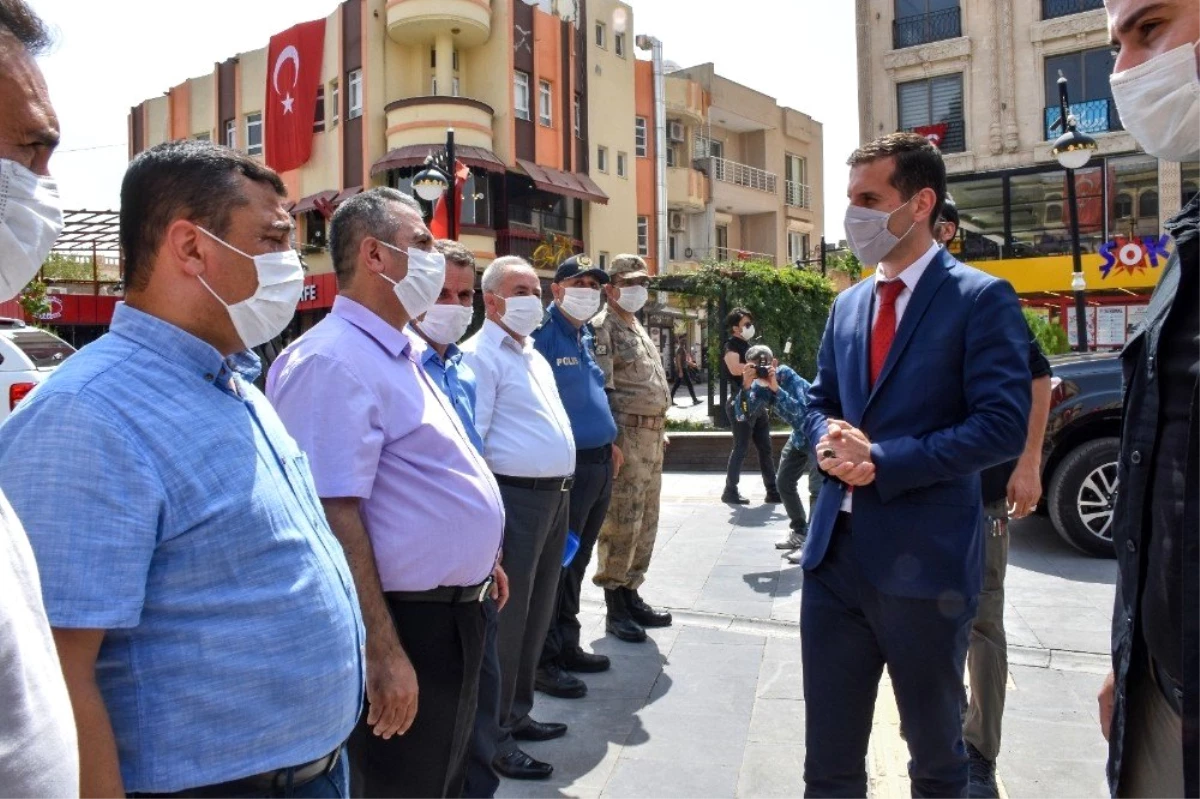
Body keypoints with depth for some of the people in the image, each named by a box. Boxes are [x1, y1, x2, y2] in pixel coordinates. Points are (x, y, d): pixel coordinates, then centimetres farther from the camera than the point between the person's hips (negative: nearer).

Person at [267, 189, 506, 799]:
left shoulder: (403, 355, 11)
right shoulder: (335, 360, -21)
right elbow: (335, 515, -26)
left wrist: (481, 560, 22)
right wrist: (382, 652, -27)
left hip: (453, 613, 10)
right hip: (405, 626, -10)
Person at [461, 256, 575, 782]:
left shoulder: (534, 356, 19)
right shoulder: (481, 355, -10)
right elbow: (469, 441, -17)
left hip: (554, 496, 9)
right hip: (515, 497, -9)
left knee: (537, 611, 17)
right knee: (506, 616, 0)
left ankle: (517, 714, 33)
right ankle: (494, 735, 15)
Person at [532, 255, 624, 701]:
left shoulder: (585, 335, 16)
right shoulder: (543, 334, -11)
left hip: (599, 463, 9)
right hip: (567, 467, -9)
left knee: (576, 562, 17)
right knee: (554, 564, -1)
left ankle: (566, 645, 29)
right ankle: (542, 659, 10)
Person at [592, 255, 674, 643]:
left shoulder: (639, 328, 20)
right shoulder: (603, 328, -8)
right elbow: (602, 391, -16)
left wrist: (660, 430, 19)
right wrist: (613, 442, -20)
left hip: (652, 436, 9)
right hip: (626, 435, -9)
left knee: (645, 522, 13)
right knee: (621, 523, -5)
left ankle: (631, 593, 24)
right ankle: (615, 607, 5)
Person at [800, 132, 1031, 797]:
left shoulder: (981, 299, -7)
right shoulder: (848, 304, 12)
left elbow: (1002, 426, -15)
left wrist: (880, 460, -18)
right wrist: (831, 443, -5)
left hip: (922, 559, -5)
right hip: (835, 549, 5)